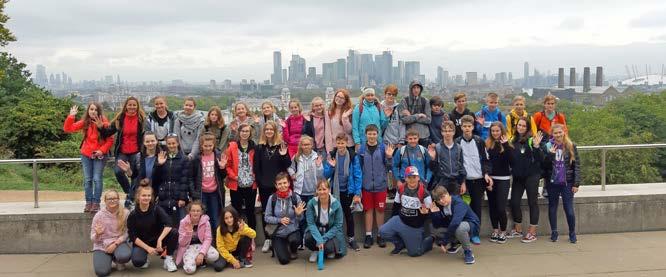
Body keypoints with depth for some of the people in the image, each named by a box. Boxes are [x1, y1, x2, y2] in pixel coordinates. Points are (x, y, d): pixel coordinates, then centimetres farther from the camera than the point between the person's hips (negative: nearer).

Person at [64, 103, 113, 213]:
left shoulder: (104, 123, -7)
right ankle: (88, 202, 14)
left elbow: (110, 140, -6)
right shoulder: (84, 123, 3)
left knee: (97, 179, -6)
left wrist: (102, 150, -17)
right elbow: (68, 128, 2)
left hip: (99, 155, -3)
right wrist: (71, 116, -9)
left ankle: (96, 203, 1)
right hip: (86, 154, 4)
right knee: (87, 179, 6)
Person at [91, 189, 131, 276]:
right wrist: (97, 234, -29)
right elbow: (93, 239, -5)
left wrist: (115, 244, -19)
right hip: (101, 246, 0)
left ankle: (117, 260, 6)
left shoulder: (125, 213, -8)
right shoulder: (99, 215, -7)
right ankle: (108, 259, 14)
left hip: (119, 243, 0)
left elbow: (126, 233, -4)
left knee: (125, 256, -34)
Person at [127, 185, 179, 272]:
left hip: (157, 239, 1)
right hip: (141, 242, -1)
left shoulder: (156, 209, -11)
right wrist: (147, 248, -19)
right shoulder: (133, 215, -10)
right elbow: (133, 236, -10)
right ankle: (145, 259, 7)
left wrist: (160, 240, -36)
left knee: (174, 233, -27)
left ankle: (169, 259, -7)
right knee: (137, 262, -32)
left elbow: (168, 224, -24)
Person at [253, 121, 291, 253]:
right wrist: (259, 182, -5)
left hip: (278, 185, -1)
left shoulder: (282, 146, 2)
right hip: (264, 186, 1)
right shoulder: (259, 147, 5)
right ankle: (267, 239, 14)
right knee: (265, 212, 6)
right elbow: (256, 167, 3)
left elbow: (287, 165, 0)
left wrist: (284, 155, -18)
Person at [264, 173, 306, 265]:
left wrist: (298, 214, -22)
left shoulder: (296, 198, -8)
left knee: (295, 240, -34)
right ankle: (277, 248, 24)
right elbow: (266, 217, -2)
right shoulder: (272, 198, -8)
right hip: (278, 233, 0)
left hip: (292, 230, 0)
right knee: (284, 260, -14)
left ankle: (293, 251, 5)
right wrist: (280, 220, -17)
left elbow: (300, 220, 0)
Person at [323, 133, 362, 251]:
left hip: (348, 190, -1)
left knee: (348, 214, 12)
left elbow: (357, 175, -8)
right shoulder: (331, 156, -4)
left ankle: (351, 238, 25)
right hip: (335, 190, 1)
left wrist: (357, 193, -10)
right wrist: (331, 166, -21)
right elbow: (326, 175, -1)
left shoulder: (353, 157, -9)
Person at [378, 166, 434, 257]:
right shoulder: (401, 189, -4)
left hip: (415, 226, -4)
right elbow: (396, 205, 9)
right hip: (400, 220, 4)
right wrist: (392, 222, 12)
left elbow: (429, 211, -10)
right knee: (383, 231, -17)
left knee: (414, 252, 1)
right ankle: (400, 244, 13)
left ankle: (430, 240, 33)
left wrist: (425, 212, -34)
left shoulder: (424, 192, -17)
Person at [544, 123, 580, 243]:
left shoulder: (571, 146, -2)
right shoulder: (548, 146, -1)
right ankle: (554, 232, 25)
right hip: (552, 182, 2)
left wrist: (576, 183, -6)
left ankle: (572, 233, 17)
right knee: (552, 207, 11)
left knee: (569, 209, 0)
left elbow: (577, 165, -2)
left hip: (567, 183, -2)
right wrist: (550, 154, -19)